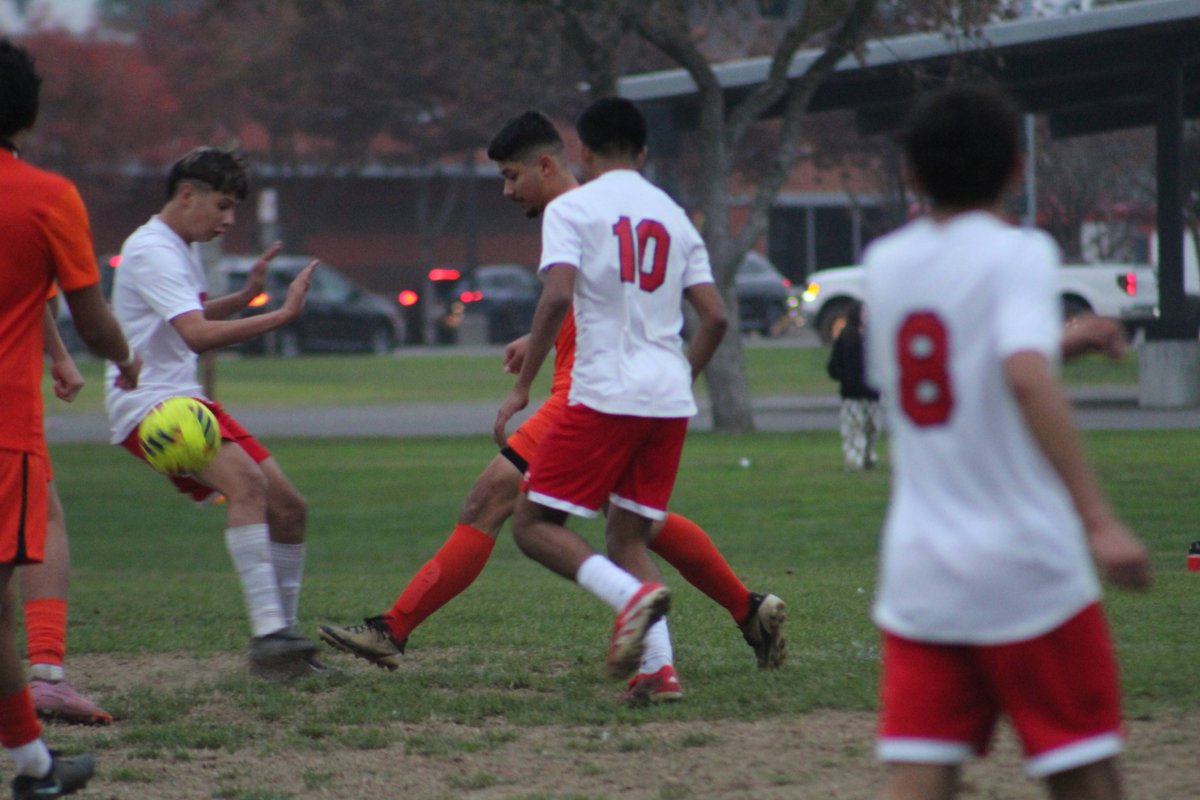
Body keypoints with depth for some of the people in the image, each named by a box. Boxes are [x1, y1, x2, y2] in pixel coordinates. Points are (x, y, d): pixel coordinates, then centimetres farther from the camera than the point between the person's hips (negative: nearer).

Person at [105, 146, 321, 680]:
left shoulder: (181, 250, 18)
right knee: (246, 480, -31)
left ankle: (281, 634, 16)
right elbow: (195, 334, -28)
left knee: (288, 507, 5)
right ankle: (267, 636, -39)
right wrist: (281, 316, -29)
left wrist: (246, 294, 22)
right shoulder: (152, 250, -14)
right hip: (148, 403, -10)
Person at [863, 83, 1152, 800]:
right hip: (1026, 569, -5)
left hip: (917, 572, 5)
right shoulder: (1017, 254, -8)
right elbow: (1027, 378, -26)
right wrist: (1098, 519, -31)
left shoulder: (886, 263, 9)